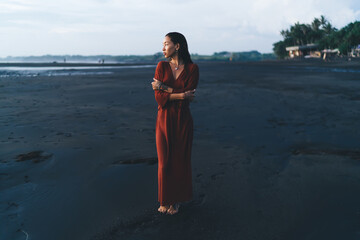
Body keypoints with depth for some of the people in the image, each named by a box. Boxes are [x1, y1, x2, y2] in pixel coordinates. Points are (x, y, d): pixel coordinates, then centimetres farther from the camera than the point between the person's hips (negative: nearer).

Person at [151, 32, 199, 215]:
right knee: (164, 161, 5)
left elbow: (189, 93, -14)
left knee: (181, 160, 7)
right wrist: (180, 95, -18)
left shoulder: (192, 68, -2)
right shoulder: (162, 66, 1)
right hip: (164, 118, 1)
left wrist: (164, 88, -12)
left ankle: (177, 200, 25)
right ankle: (165, 201, 23)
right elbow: (159, 97, -7)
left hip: (183, 119, -1)